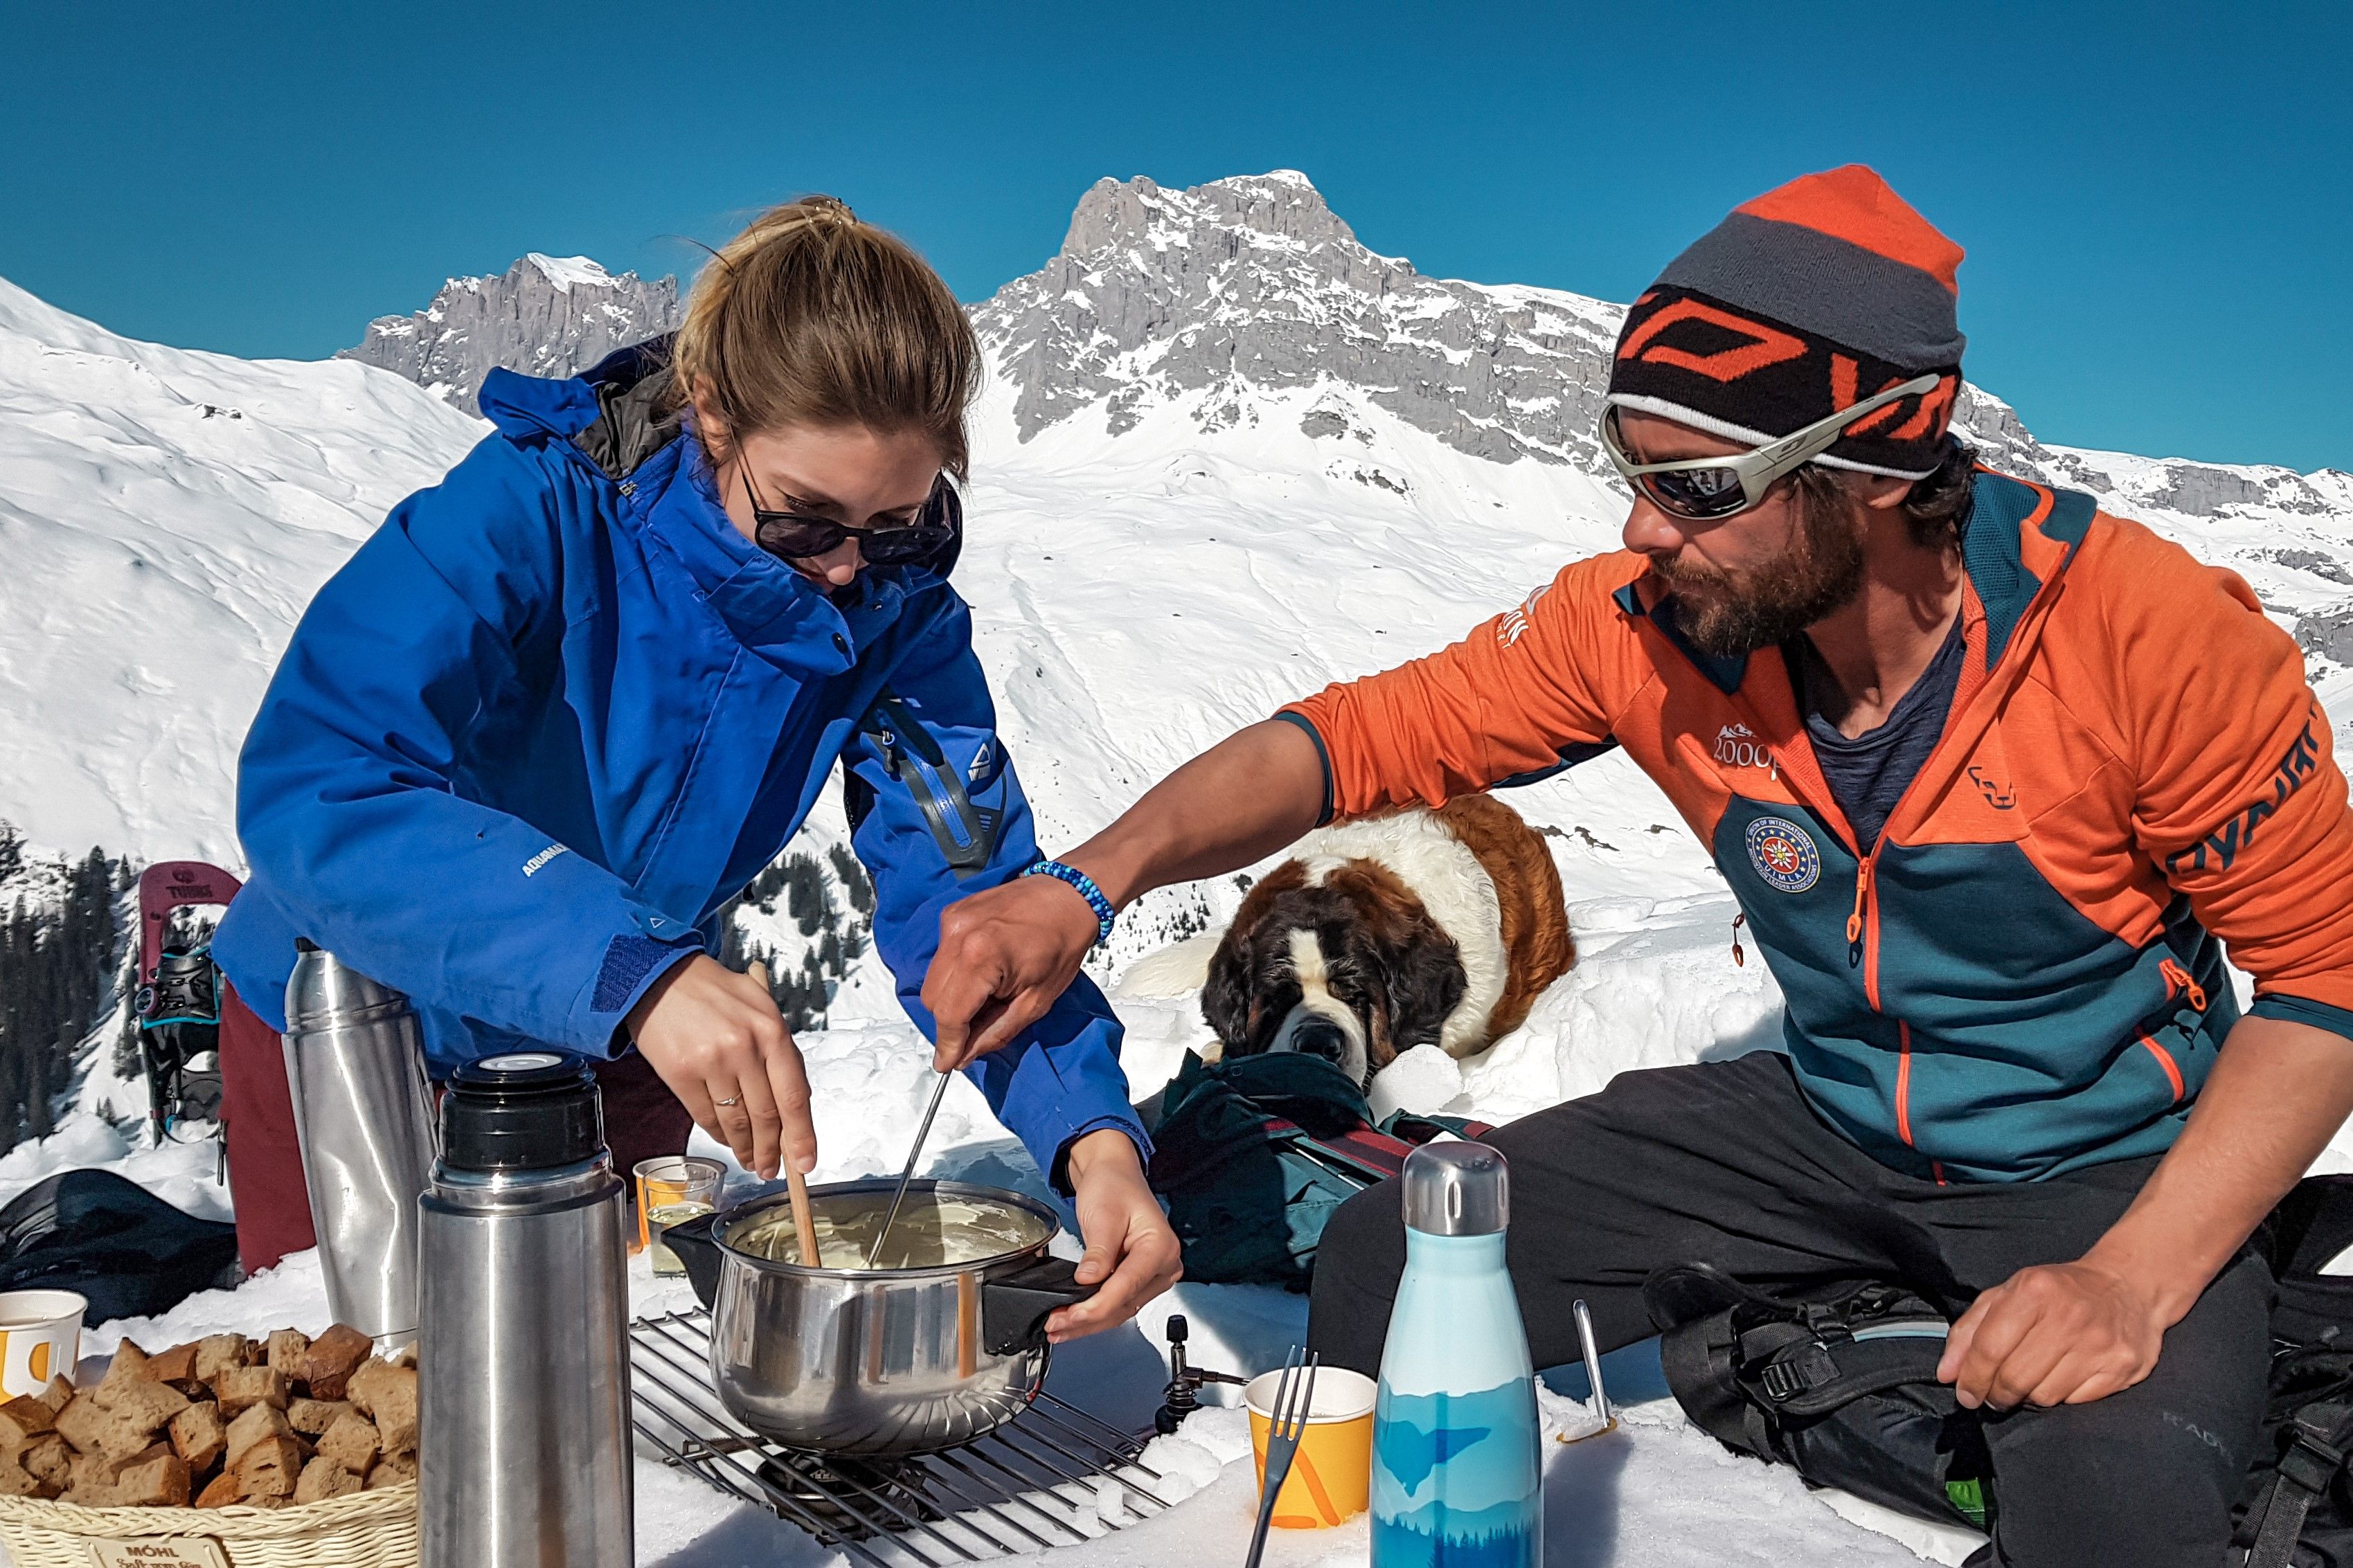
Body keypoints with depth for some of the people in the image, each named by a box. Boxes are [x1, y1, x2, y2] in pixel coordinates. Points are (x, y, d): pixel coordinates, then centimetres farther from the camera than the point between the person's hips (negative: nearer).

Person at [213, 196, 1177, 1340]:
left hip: (624, 1058, 3)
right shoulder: (536, 508, -31)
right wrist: (635, 970, -55)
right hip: (360, 1020, -3)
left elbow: (965, 893, -22)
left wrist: (1094, 1137, -40)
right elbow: (311, 786, -43)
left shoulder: (895, 609, -18)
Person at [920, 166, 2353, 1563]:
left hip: (2113, 1167, -3)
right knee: (1386, 1267, -8)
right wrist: (1089, 882, -28)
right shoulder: (1646, 623, -16)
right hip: (1827, 1127, 3)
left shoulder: (2155, 640, -24)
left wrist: (2134, 1279, -26)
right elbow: (1365, 736, -12)